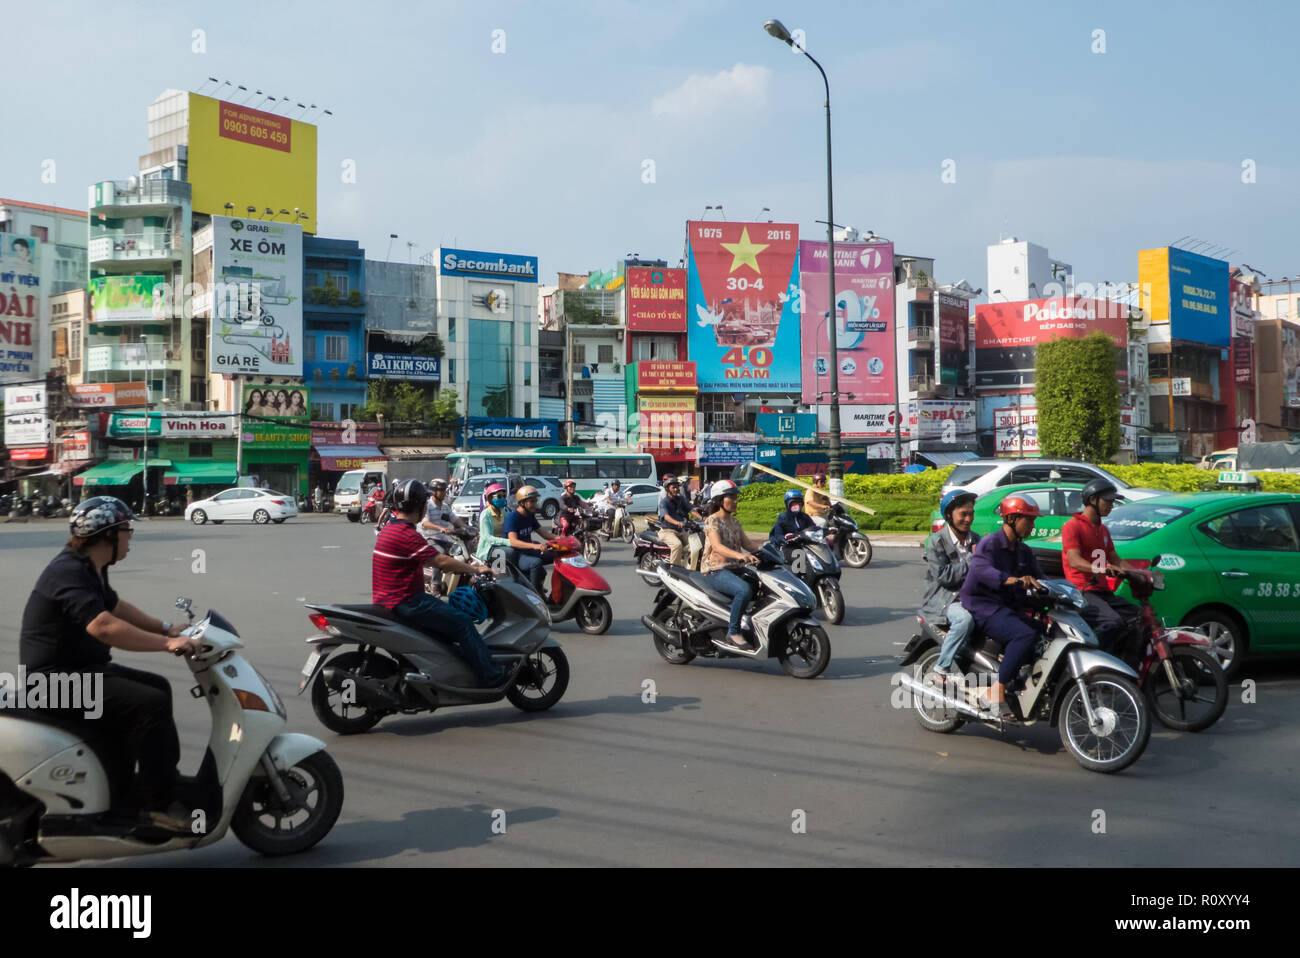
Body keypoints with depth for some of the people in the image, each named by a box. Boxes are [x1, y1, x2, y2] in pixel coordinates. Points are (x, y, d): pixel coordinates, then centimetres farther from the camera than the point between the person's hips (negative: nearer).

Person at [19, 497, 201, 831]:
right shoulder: (68, 573, -22)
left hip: (84, 667, 11)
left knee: (158, 687, 17)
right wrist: (166, 643, -32)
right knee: (151, 704, -21)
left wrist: (165, 628, 20)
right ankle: (157, 803, -14)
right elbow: (104, 626, -35)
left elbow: (114, 604, 28)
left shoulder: (89, 569, 11)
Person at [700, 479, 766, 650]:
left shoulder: (734, 522, 19)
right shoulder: (712, 520, -7)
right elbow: (717, 546, -23)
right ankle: (733, 631, -23)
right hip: (715, 571, -8)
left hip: (734, 569, 8)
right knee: (745, 590, -33)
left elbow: (747, 544, 15)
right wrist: (740, 555, -39)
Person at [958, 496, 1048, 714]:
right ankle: (996, 691, -28)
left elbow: (1038, 578, 15)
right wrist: (1014, 580, -45)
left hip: (1009, 609, 8)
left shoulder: (1023, 551, 18)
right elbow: (982, 569, -29)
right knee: (1026, 635, -30)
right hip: (983, 607, -8)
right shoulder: (990, 543, -10)